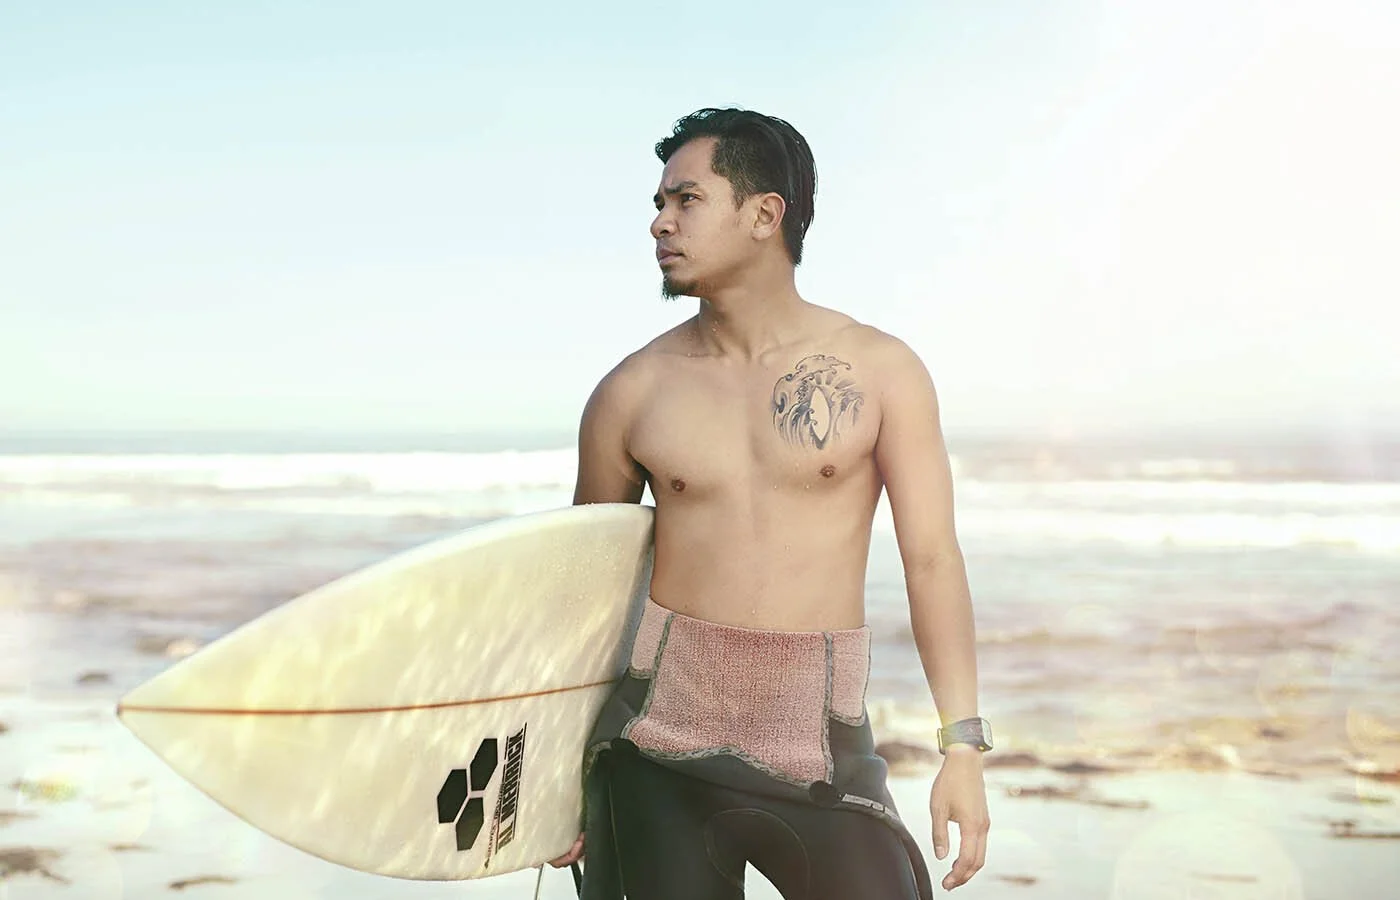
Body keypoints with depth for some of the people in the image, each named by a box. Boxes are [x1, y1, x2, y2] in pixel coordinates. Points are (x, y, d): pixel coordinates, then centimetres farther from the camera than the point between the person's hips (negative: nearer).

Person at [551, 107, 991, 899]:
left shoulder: (880, 372, 0)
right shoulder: (634, 392, 2)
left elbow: (932, 559, -1)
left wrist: (963, 746, -6)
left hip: (820, 743, -1)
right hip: (663, 739, 1)